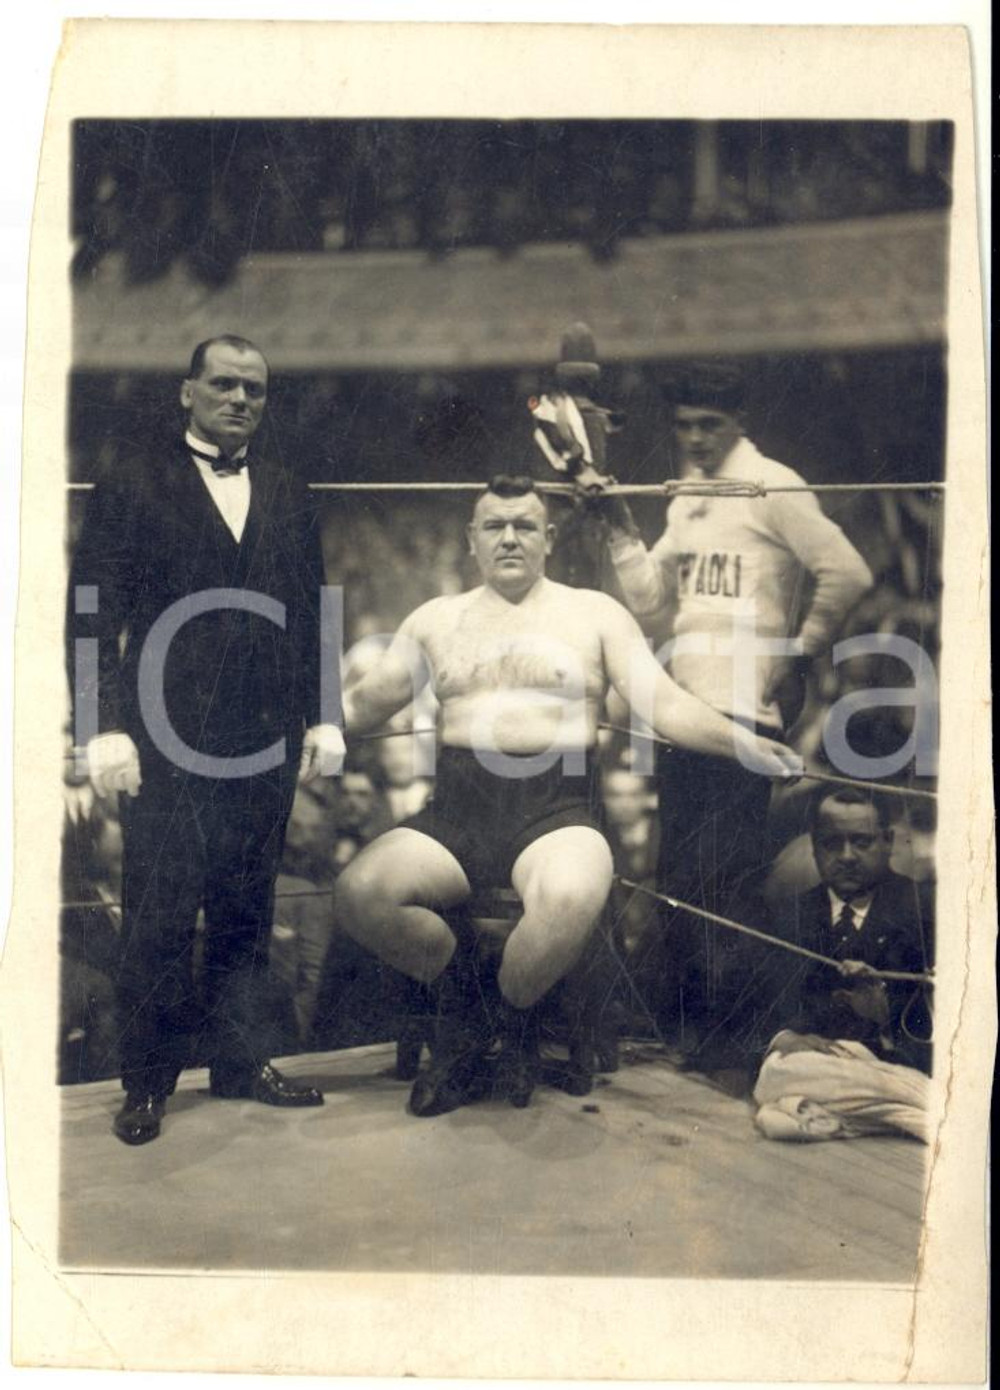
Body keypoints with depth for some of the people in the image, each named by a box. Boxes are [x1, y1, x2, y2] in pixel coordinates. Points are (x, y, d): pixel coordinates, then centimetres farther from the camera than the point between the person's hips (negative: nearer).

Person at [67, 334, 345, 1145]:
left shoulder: (287, 498, 14)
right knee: (158, 918, 2)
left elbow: (311, 613, 13)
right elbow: (94, 616, -4)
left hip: (266, 740, 4)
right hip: (168, 740, -4)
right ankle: (148, 1080, 15)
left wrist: (322, 717, 8)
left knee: (247, 913, 11)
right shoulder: (133, 490, 1)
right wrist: (107, 727, -11)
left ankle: (242, 1060, 24)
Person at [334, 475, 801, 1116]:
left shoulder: (595, 612, 12)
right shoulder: (437, 618, 20)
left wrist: (741, 740, -13)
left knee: (570, 899, -37)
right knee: (360, 891, -25)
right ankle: (461, 1009, 5)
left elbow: (667, 705, 3)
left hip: (556, 812, -2)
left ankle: (513, 1021, -1)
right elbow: (364, 704, 22)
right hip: (456, 811, 3)